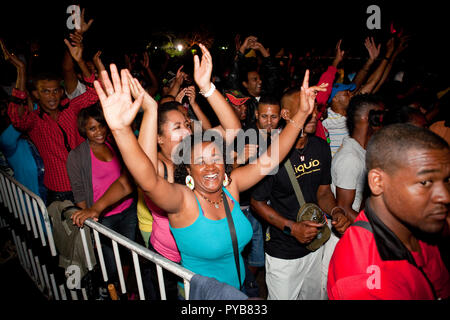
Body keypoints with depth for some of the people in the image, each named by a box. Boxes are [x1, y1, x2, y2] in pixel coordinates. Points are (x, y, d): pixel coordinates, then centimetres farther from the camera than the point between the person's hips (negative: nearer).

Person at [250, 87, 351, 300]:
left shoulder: (321, 147, -4)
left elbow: (323, 189, 6)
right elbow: (257, 202, -14)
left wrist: (335, 212, -14)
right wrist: (291, 227, -23)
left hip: (315, 245, 6)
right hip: (283, 254, -6)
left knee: (314, 296, 26)